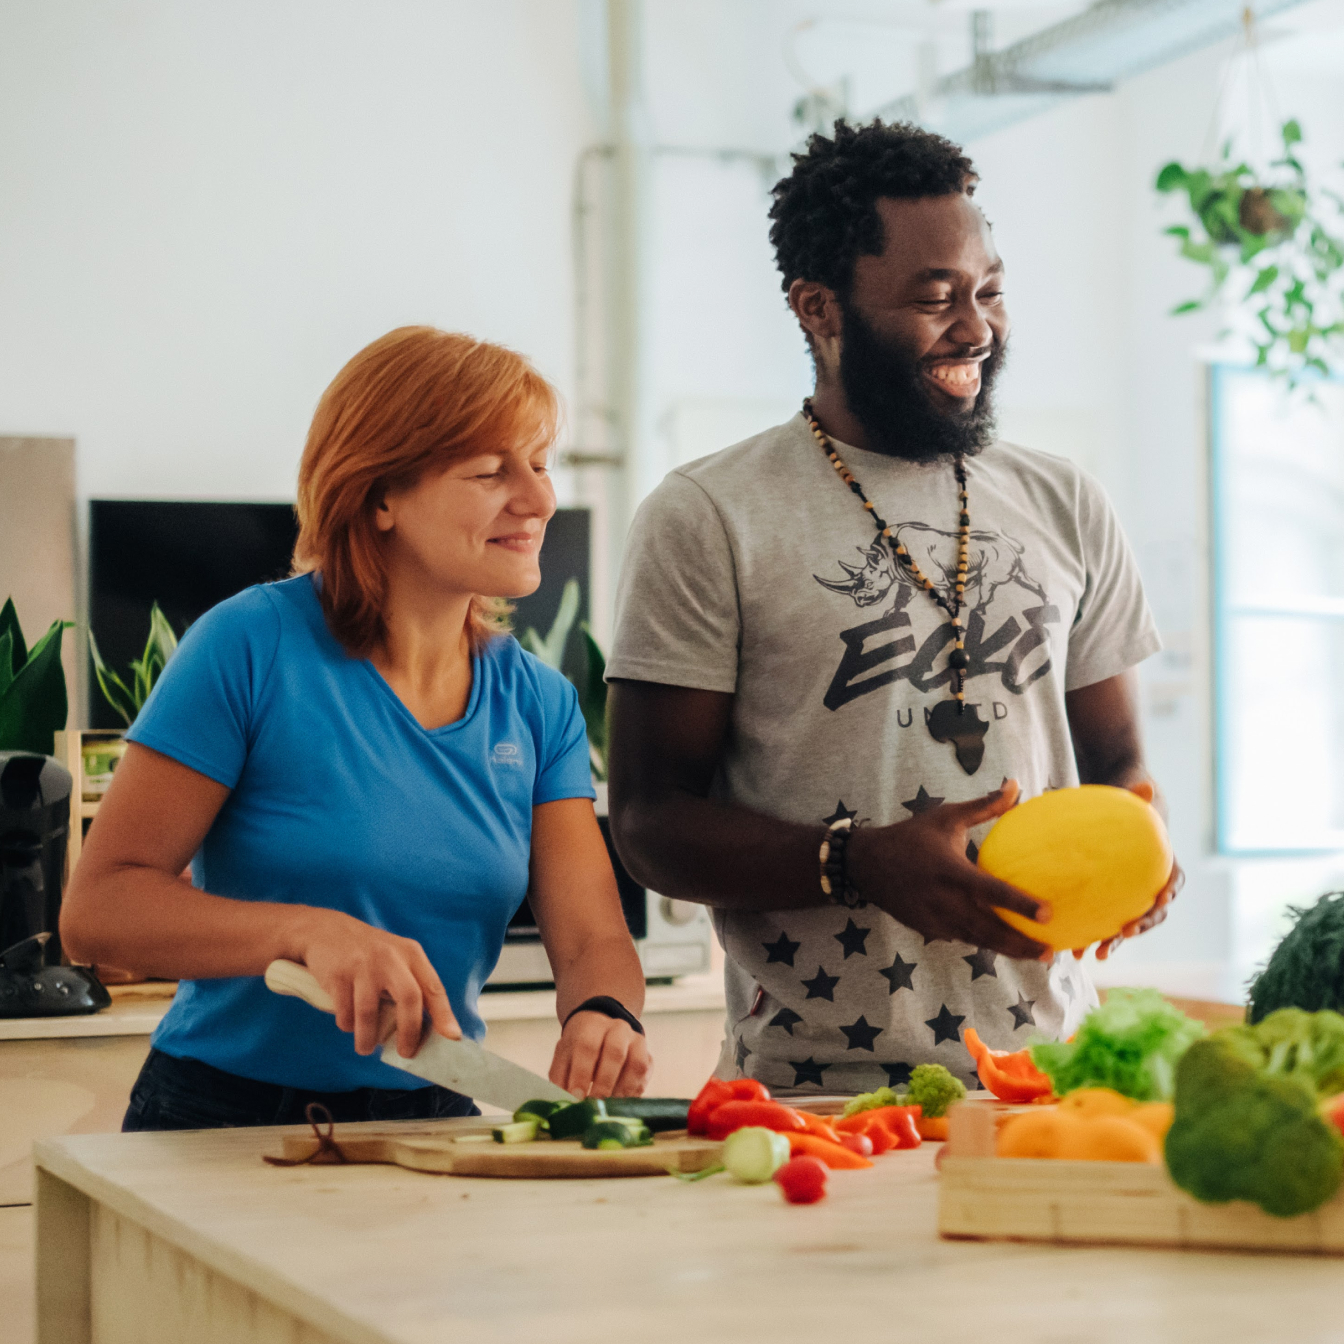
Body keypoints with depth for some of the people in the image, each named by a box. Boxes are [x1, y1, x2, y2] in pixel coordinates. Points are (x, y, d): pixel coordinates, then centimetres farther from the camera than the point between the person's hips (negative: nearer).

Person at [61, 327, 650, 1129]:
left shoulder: (540, 705, 8)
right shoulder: (253, 648, -8)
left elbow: (593, 938, 2)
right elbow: (96, 909, -10)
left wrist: (603, 1017, -22)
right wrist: (307, 931, -25)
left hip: (433, 1126, 4)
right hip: (226, 1119, -3)